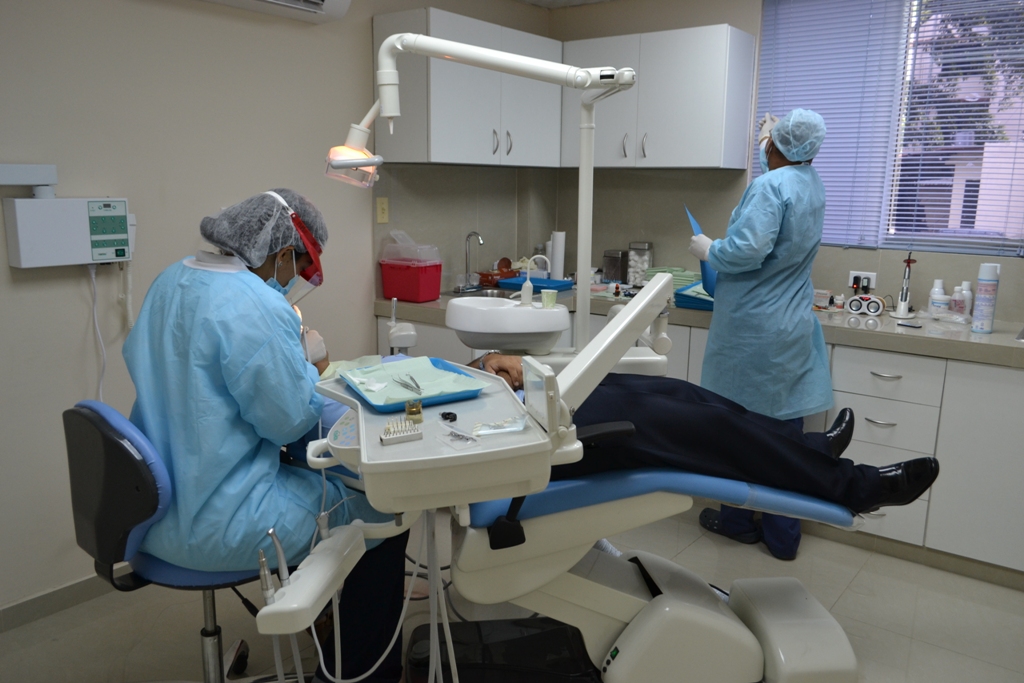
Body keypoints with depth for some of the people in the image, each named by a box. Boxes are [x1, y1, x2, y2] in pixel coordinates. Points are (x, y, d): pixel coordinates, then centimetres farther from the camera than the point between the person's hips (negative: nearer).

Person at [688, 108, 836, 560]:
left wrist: (708, 250, -8)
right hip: (793, 331, 7)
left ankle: (738, 520, 22)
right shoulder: (811, 184, 11)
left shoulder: (769, 187, -15)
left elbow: (747, 251, -26)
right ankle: (783, 535, 18)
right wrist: (769, 144, 49)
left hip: (751, 332, -7)